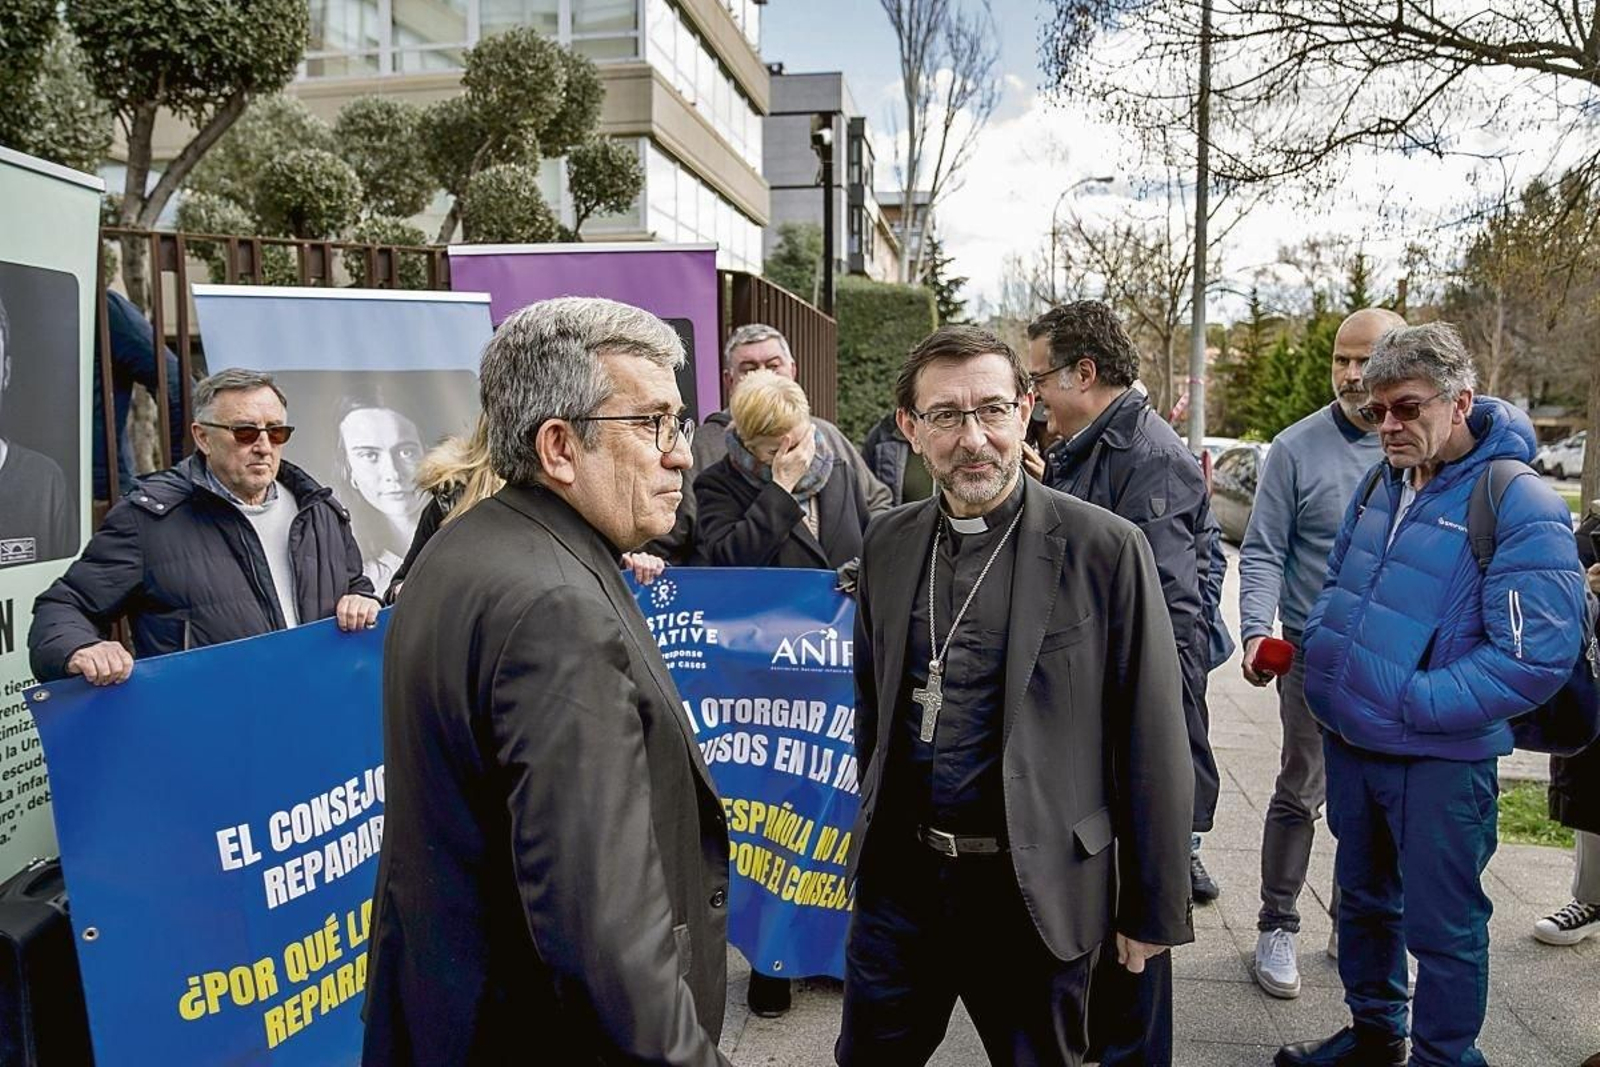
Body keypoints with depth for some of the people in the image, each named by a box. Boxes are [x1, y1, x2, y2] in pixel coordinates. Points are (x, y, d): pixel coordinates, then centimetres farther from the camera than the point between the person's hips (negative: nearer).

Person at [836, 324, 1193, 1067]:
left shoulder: (1106, 548, -12)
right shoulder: (888, 542, 3)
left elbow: (1151, 745, -9)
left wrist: (1153, 909, -5)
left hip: (1037, 888, -4)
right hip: (898, 876, 4)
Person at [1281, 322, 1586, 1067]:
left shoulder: (1520, 507, -18)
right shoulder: (1381, 484, 4)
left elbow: (1536, 657, -22)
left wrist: (1411, 704, -22)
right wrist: (1326, 646, 1)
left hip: (1439, 760, -7)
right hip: (1348, 741, 7)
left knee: (1440, 925, 8)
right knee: (1363, 897, 22)